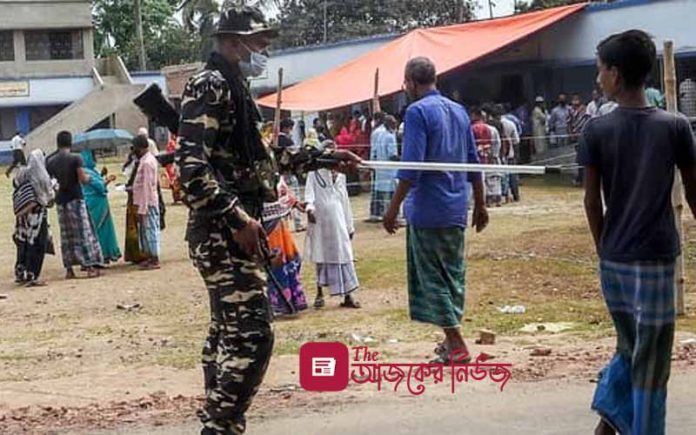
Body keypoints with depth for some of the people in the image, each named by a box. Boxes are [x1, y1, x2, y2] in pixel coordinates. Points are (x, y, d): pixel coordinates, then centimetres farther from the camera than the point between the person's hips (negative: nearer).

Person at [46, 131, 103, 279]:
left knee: (66, 235, 10)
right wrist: (88, 177, 8)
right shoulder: (75, 159, -10)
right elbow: (83, 179, -13)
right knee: (84, 232, 0)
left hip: (61, 200, 4)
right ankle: (90, 266, -4)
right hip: (75, 199, -4)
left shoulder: (50, 161, 4)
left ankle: (69, 269, 9)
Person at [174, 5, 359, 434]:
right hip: (224, 231, -11)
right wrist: (237, 217, -25)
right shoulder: (210, 85, -12)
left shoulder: (234, 88, 17)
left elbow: (262, 158, 26)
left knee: (227, 331, 14)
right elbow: (191, 163, -22)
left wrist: (325, 157, 27)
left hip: (230, 230, 11)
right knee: (252, 332, -14)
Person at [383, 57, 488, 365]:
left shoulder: (417, 111, -12)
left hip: (427, 210, -7)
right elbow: (473, 163, 15)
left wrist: (394, 208, -15)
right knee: (453, 274, 15)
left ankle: (456, 346, -4)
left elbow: (411, 167, -19)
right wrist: (480, 205, 22)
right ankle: (452, 340, 22)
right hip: (456, 210, 7)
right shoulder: (458, 111, 11)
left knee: (432, 277, -1)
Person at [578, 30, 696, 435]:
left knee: (629, 347, 22)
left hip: (613, 260, 3)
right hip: (655, 259, -3)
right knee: (650, 361, 5)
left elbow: (592, 201, 1)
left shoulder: (597, 130, -3)